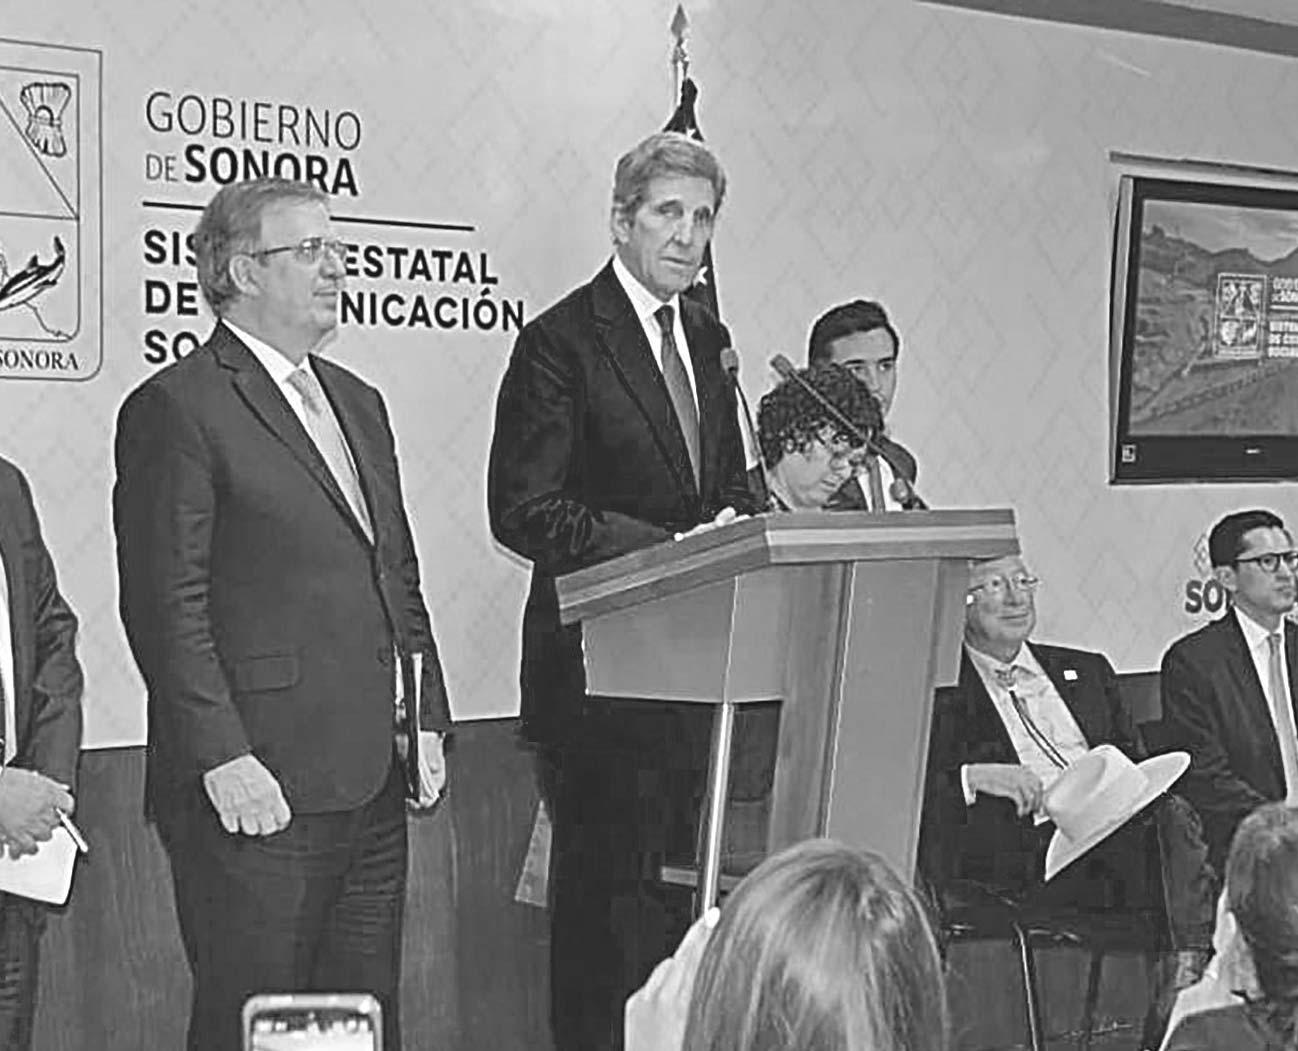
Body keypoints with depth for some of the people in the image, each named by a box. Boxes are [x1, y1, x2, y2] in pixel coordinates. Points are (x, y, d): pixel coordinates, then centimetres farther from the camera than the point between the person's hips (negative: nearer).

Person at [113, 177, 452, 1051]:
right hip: (257, 790, -8)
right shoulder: (175, 408, -7)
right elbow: (166, 606, -13)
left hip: (372, 783, 8)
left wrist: (427, 718, 13)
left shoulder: (359, 404, 19)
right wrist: (222, 759, -18)